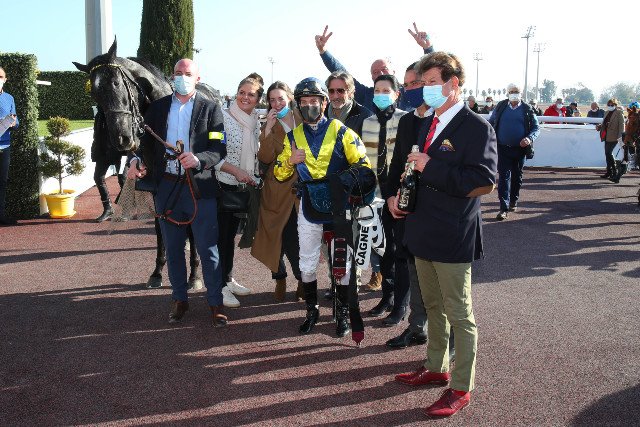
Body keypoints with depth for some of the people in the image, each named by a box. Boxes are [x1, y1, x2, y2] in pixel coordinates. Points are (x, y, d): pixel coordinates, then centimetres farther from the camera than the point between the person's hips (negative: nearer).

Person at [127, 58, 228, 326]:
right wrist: (137, 161, -11)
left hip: (200, 187, -3)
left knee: (208, 249, 1)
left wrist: (199, 159, -25)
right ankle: (179, 299, 28)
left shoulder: (210, 109, 0)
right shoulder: (157, 108, 10)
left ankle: (215, 303, 13)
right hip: (166, 187, 4)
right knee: (173, 249, 13)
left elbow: (219, 149, -6)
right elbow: (146, 141, 9)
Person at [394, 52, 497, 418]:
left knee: (459, 315, 3)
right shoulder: (429, 125, 12)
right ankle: (437, 368, 36)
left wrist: (430, 168, -22)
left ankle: (461, 388, 16)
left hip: (454, 238, -8)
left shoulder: (476, 127, -13)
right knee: (433, 306, 20)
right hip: (424, 234, 8)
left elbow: (485, 182, -23)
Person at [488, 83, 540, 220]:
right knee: (504, 177, -8)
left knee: (517, 177, 14)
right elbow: (490, 122, 12)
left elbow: (536, 128, 3)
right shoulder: (501, 106, 4)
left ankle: (513, 201, 33)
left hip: (519, 149, 1)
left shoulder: (527, 109, 1)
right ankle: (504, 208, -10)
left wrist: (529, 138, -17)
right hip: (503, 148, -1)